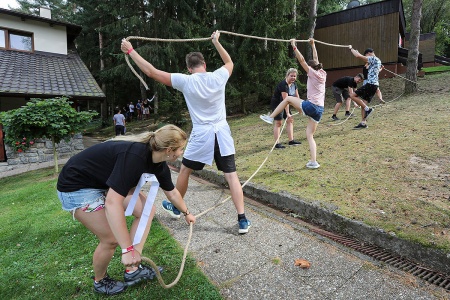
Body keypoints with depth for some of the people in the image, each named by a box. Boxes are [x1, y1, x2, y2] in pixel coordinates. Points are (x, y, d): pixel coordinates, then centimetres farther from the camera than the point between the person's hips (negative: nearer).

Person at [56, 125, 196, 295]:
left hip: (105, 182, 9)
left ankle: (133, 270, 11)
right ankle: (100, 282, 23)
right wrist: (128, 249, -34)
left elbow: (172, 192, 12)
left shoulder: (159, 163, -7)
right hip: (77, 186, -8)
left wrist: (186, 213, 26)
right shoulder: (135, 156, -35)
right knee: (112, 239, -9)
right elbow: (112, 204, -39)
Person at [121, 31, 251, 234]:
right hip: (223, 133, 3)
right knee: (232, 176, 2)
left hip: (202, 135, -2)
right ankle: (242, 220, 0)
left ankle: (175, 207, 39)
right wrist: (216, 41, 36)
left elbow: (151, 72, -2)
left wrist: (130, 51, 9)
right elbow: (229, 62, 26)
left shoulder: (185, 81, -6)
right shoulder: (218, 77, 1)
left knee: (184, 170, 19)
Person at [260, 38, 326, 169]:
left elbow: (301, 60, -5)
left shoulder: (313, 73, -2)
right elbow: (315, 59, 30)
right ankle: (313, 162, 1)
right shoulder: (322, 73, 16)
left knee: (288, 98, 11)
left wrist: (294, 46, -1)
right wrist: (313, 45, 39)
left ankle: (271, 117, 12)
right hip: (319, 109, 7)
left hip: (310, 106, -7)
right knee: (309, 135, 9)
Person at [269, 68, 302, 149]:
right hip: (277, 104, -9)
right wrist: (288, 113, -35)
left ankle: (291, 140, 14)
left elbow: (297, 96, 10)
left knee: (290, 120, 8)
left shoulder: (293, 84, 1)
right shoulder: (283, 85, -26)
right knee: (278, 123, -11)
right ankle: (277, 144, -11)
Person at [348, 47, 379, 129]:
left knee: (352, 95, -12)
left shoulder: (373, 59, -9)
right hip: (374, 85, 10)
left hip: (370, 84, -10)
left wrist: (351, 48, -2)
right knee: (363, 103, 8)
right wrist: (357, 52, 39)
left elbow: (358, 56, -16)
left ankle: (368, 109, -12)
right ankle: (363, 123, 7)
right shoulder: (377, 61, 20)